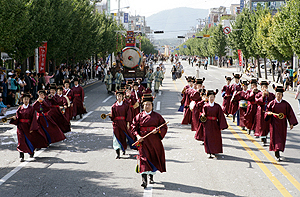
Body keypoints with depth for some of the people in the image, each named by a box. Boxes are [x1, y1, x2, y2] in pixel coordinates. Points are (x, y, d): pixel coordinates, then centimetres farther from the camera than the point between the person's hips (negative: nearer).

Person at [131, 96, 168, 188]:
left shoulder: (157, 116, 4)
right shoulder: (139, 116, 4)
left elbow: (164, 127, 5)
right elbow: (134, 128, 5)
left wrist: (158, 131, -15)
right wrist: (138, 136, -11)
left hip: (154, 140, 1)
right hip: (143, 140, -1)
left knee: (154, 158, 10)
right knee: (144, 158, -13)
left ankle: (151, 175, 33)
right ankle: (144, 179, -19)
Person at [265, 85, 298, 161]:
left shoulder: (286, 104, 0)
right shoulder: (272, 103, -1)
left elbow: (290, 113, 2)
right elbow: (267, 111, 6)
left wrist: (291, 123, -2)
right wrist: (269, 113, -18)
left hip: (282, 123, 2)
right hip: (274, 123, -2)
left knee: (282, 137, 7)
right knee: (275, 137, -6)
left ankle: (279, 149, 28)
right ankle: (277, 154, -5)